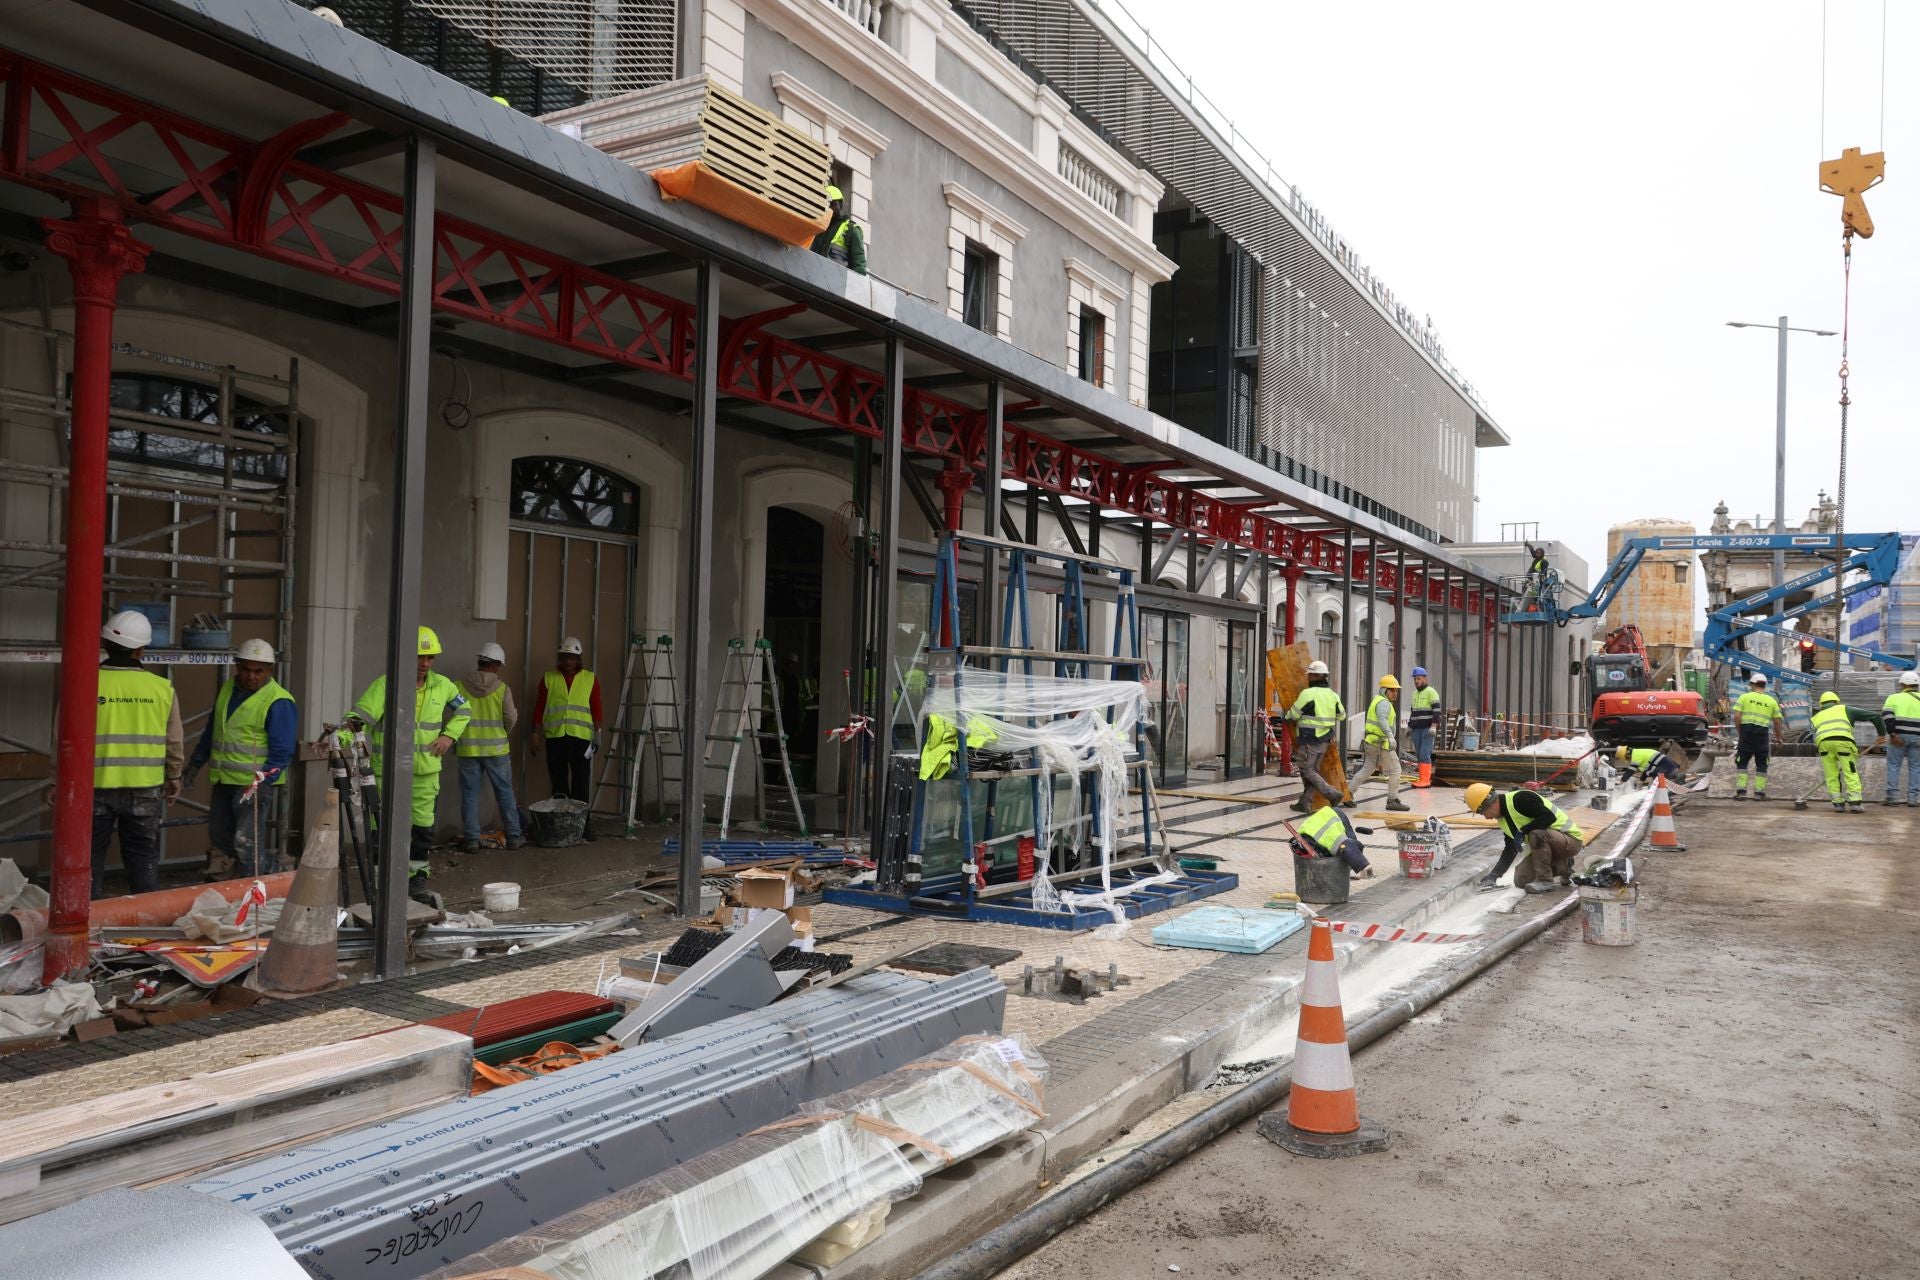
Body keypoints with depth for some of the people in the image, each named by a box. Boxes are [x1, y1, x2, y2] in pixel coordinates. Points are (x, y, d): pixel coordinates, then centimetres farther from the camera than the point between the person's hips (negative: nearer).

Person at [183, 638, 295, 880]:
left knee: (247, 845, -10)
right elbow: (211, 731, 22)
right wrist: (194, 765, 23)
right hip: (223, 780, 8)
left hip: (255, 785, -8)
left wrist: (259, 784, -21)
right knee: (219, 839, 16)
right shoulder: (227, 689, 10)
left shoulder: (279, 702, -14)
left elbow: (281, 752, -16)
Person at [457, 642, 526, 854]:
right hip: (497, 748, -1)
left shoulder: (461, 686, -5)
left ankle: (471, 839, 7)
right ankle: (513, 836, 13)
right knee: (505, 793, 9)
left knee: (470, 795, 7)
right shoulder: (502, 688, -8)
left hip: (468, 749, 1)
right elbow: (511, 718, -6)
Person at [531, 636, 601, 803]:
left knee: (580, 780, -2)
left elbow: (596, 710, 6)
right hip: (555, 737, 1)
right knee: (558, 780, 6)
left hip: (581, 737, -1)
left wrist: (597, 736, -1)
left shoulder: (590, 679, 6)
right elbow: (539, 708, 9)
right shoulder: (548, 678, 8)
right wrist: (536, 734, 4)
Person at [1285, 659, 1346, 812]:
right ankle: (1304, 802, 13)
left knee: (1307, 770, -1)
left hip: (1310, 740, -8)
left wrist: (1286, 715, 15)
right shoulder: (1332, 695, 8)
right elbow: (1342, 715, 21)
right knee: (1313, 769, 12)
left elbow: (1293, 715, -8)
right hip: (1325, 740, 8)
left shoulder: (1308, 693, -15)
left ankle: (1333, 794, -9)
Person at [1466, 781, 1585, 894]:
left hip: (1571, 839, -9)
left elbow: (1549, 817, -29)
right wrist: (1494, 874, 7)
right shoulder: (1502, 817, 5)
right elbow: (1511, 848, 11)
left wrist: (1523, 831, -26)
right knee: (1521, 880, 2)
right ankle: (1562, 866, 18)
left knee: (1536, 834, -38)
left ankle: (1545, 880, -19)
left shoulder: (1519, 799, -25)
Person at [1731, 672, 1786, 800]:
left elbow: (1736, 716, -6)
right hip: (1763, 734, 1)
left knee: (1742, 762, 6)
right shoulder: (1771, 701, 9)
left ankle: (1741, 791, 0)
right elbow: (1778, 721, 10)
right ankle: (1759, 792, 10)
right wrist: (1778, 737, 23)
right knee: (1761, 764, 10)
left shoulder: (1745, 697, 1)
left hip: (1746, 732, -1)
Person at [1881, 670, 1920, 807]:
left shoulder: (1894, 697, 4)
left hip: (1899, 735, -2)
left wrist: (1892, 734, -10)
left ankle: (1892, 796, 3)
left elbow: (1887, 715, -9)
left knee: (1893, 765, 5)